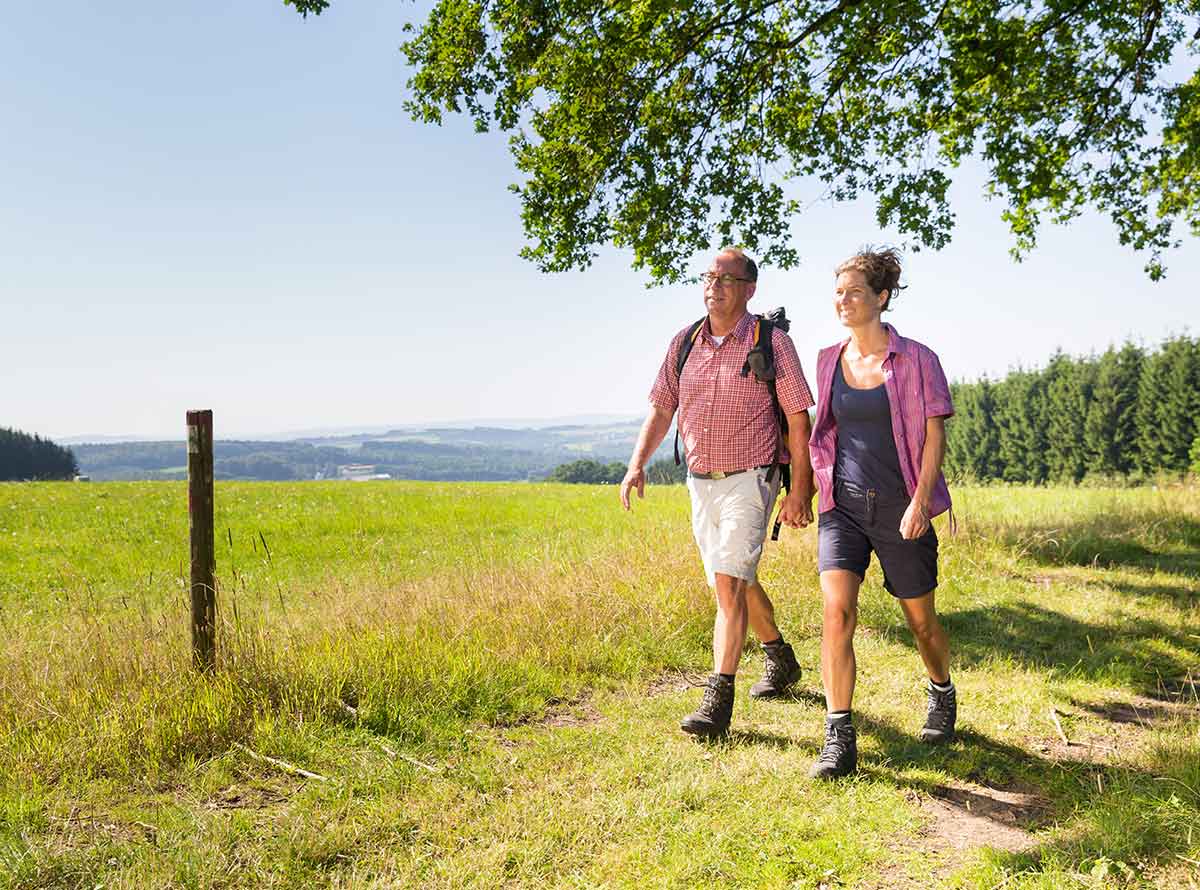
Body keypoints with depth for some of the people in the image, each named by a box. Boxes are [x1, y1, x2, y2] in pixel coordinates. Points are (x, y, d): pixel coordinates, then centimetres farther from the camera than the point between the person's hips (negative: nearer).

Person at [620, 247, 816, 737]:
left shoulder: (772, 343, -8)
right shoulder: (684, 343, 6)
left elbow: (798, 420, -7)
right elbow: (661, 407, 9)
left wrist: (800, 490, -10)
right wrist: (637, 464, -5)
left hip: (749, 480, -6)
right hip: (700, 481, 6)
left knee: (729, 582, -16)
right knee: (738, 582, 18)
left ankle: (718, 699, -11)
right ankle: (781, 659, 40)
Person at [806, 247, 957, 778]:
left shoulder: (916, 360, -5)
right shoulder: (829, 361, 7)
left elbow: (934, 436, -7)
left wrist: (920, 500, -18)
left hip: (900, 509, -2)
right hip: (842, 506, 3)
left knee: (920, 620, 12)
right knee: (836, 612, -14)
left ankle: (942, 695, 43)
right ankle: (839, 741, -10)